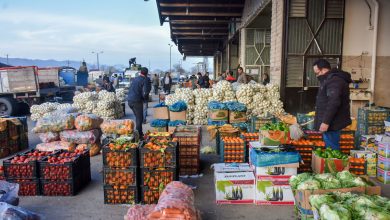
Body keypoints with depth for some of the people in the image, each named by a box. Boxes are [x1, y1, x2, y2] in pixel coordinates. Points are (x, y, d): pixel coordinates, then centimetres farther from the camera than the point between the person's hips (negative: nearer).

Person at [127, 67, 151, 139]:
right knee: (139, 119, 3)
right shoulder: (145, 80, -8)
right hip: (137, 101, -7)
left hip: (130, 100, 7)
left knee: (138, 117, 23)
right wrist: (146, 98, 5)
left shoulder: (135, 79, 14)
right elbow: (145, 93, -17)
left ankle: (140, 133, 33)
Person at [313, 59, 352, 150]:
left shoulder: (334, 80, -18)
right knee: (332, 149, 17)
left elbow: (333, 103, -27)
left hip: (332, 123, -11)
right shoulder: (331, 79, 17)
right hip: (331, 122, 11)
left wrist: (326, 122, -27)